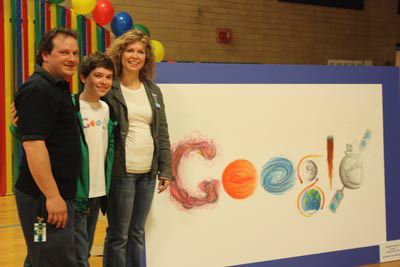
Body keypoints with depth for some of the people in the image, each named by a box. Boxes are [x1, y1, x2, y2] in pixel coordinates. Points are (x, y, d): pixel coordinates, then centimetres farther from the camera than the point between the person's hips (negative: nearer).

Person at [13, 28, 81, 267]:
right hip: (45, 198, -10)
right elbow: (33, 144, -22)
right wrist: (53, 196, -24)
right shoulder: (37, 90, -14)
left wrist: (60, 194, 16)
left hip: (57, 194, 10)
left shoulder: (58, 87, 16)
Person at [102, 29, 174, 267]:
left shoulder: (153, 90, 11)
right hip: (121, 172, -5)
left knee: (138, 233, 14)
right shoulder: (109, 89, -5)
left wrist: (166, 169, 7)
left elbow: (162, 133, 12)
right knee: (119, 236, 3)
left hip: (148, 173, 5)